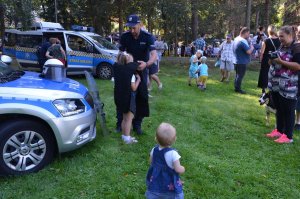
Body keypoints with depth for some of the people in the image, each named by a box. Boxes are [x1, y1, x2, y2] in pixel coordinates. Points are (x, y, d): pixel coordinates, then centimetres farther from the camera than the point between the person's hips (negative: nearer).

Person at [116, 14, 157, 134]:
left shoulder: (147, 37, -19)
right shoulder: (124, 36, -12)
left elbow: (154, 55, -28)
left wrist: (147, 64, -49)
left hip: (141, 70, -1)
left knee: (141, 97, 2)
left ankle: (137, 124, 16)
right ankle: (120, 122, 14)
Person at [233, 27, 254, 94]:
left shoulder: (236, 39, 9)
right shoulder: (242, 41, -22)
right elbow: (249, 51, -25)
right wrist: (251, 48, -6)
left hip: (237, 61, 10)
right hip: (242, 62, -10)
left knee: (237, 75, 17)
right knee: (240, 76, -1)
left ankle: (236, 87, 25)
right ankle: (238, 88, 5)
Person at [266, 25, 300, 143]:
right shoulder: (281, 47, 16)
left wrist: (281, 61, -22)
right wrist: (272, 60, 1)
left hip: (288, 87, -8)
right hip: (275, 84, 8)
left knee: (288, 111, 0)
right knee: (279, 109, 16)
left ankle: (288, 136, 10)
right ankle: (279, 130, 29)